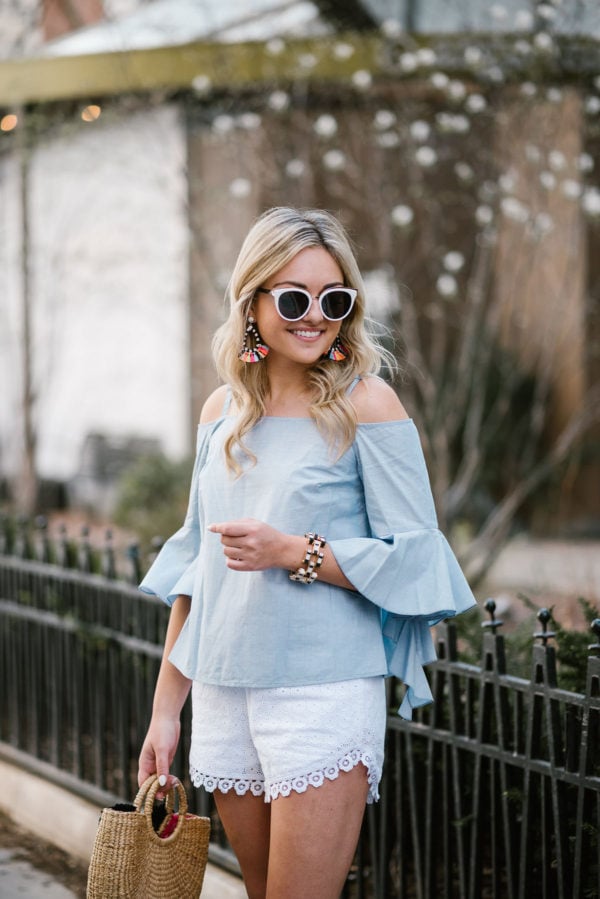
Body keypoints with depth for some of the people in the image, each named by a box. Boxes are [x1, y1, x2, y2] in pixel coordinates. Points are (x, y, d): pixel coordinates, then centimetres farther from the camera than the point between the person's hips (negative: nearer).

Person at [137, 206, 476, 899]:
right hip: (222, 697, 5)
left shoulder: (365, 403, -6)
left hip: (325, 693, -5)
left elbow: (415, 557, -7)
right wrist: (165, 709, 14)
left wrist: (294, 551, -18)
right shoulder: (223, 412, 9)